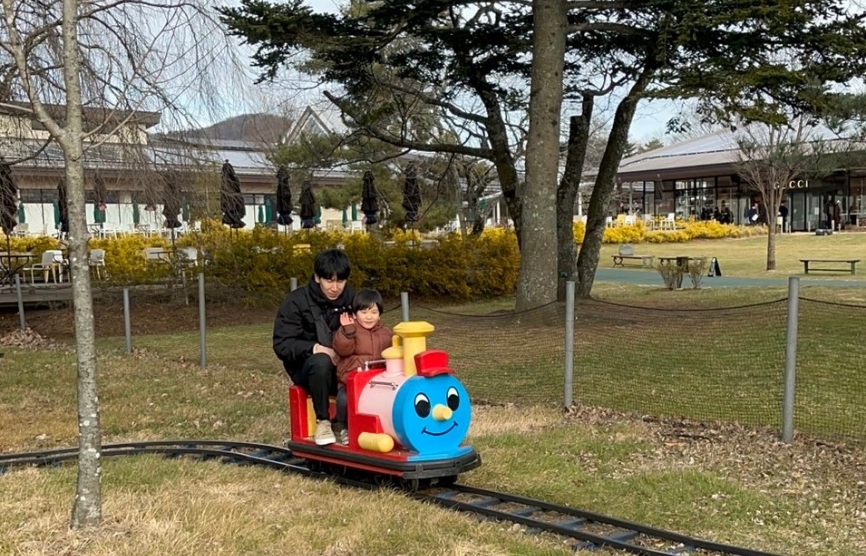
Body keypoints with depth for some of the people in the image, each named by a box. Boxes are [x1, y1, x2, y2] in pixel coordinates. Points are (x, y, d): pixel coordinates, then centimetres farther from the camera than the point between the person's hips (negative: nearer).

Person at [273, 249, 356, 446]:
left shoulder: (351, 299, 2)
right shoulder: (296, 302, -10)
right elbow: (282, 345, -14)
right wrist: (315, 349, -30)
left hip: (345, 367, 2)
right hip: (307, 367, -2)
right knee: (320, 362, -38)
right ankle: (323, 421, -21)